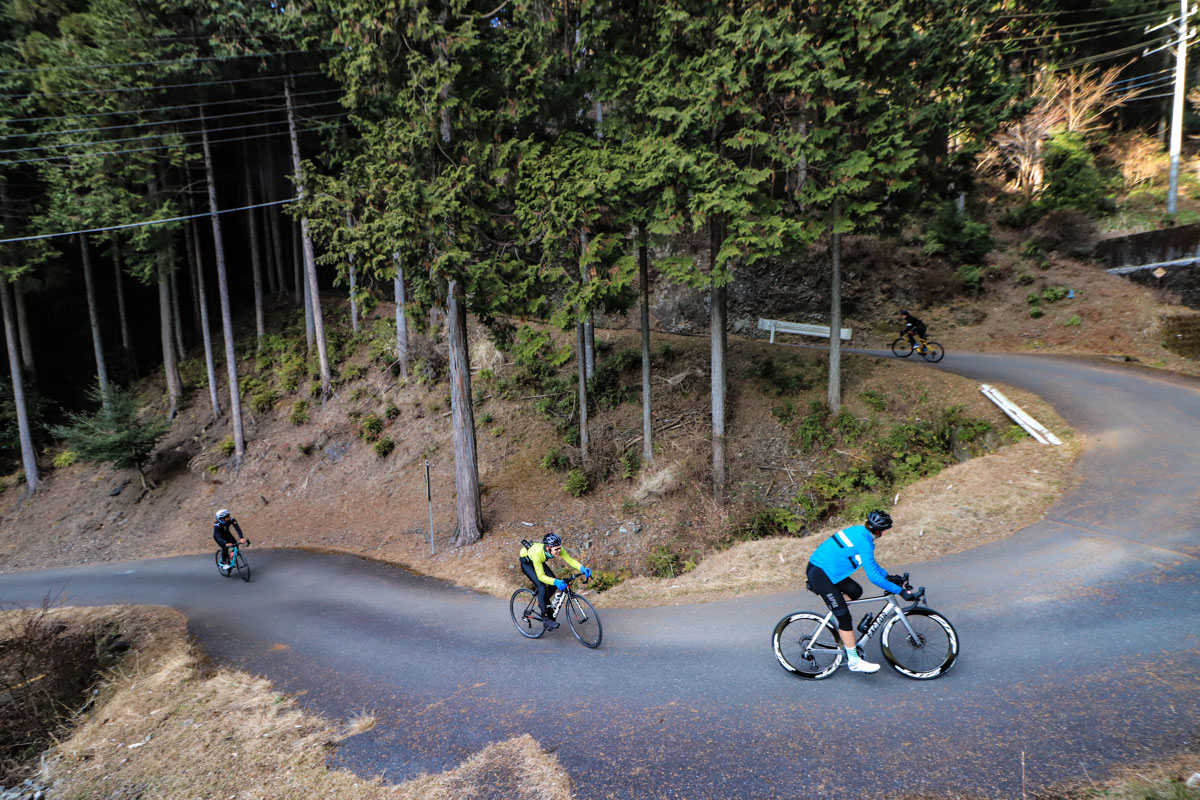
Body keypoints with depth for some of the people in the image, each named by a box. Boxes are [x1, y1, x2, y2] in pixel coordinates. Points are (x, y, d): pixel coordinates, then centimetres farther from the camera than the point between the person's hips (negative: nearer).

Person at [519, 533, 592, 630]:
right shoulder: (538, 553, -42)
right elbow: (541, 576, -39)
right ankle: (546, 620, -13)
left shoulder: (558, 549, -29)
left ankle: (543, 601, 22)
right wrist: (556, 582, -53)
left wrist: (582, 568, -45)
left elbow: (570, 560, -28)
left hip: (540, 561, 6)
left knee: (554, 584, -6)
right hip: (526, 562, -6)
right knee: (542, 587, -21)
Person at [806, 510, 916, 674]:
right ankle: (854, 661, 3)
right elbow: (873, 577, -22)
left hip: (821, 566, 10)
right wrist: (900, 591, -18)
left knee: (855, 591, 18)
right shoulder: (863, 543, -21)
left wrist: (888, 576, 17)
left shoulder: (860, 530, 7)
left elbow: (870, 563, 23)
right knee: (844, 616, -5)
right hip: (820, 574, -10)